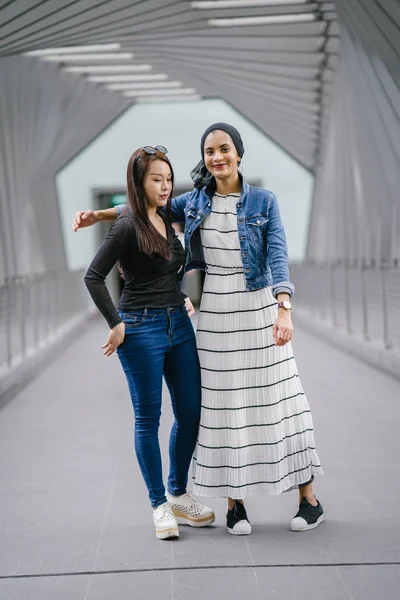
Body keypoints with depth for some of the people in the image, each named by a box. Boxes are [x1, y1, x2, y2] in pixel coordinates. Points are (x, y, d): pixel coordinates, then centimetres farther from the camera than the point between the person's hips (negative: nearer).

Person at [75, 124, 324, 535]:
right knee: (222, 406, 4)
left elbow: (278, 258, -12)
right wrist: (98, 215, 11)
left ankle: (308, 497, 11)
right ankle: (234, 504, 13)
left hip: (259, 309, -2)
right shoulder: (194, 202, 6)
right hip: (215, 314, 3)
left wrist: (284, 310, -25)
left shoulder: (264, 202, -2)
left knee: (275, 398, 0)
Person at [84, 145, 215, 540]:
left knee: (191, 412, 9)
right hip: (141, 329, -7)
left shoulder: (166, 219, 11)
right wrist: (116, 325, -14)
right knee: (148, 419, 2)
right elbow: (93, 277, -13)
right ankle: (160, 506, 13)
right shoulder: (127, 226, -11)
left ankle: (178, 495, 24)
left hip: (178, 325, 8)